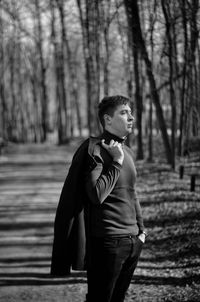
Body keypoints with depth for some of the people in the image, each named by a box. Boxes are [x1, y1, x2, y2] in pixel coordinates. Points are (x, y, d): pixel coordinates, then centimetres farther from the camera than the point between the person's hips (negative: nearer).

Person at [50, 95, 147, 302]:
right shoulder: (94, 150, -11)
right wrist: (116, 162, -16)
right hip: (107, 243, -7)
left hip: (133, 242, 7)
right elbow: (96, 195, -23)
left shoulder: (127, 152, 13)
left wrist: (141, 229, 16)